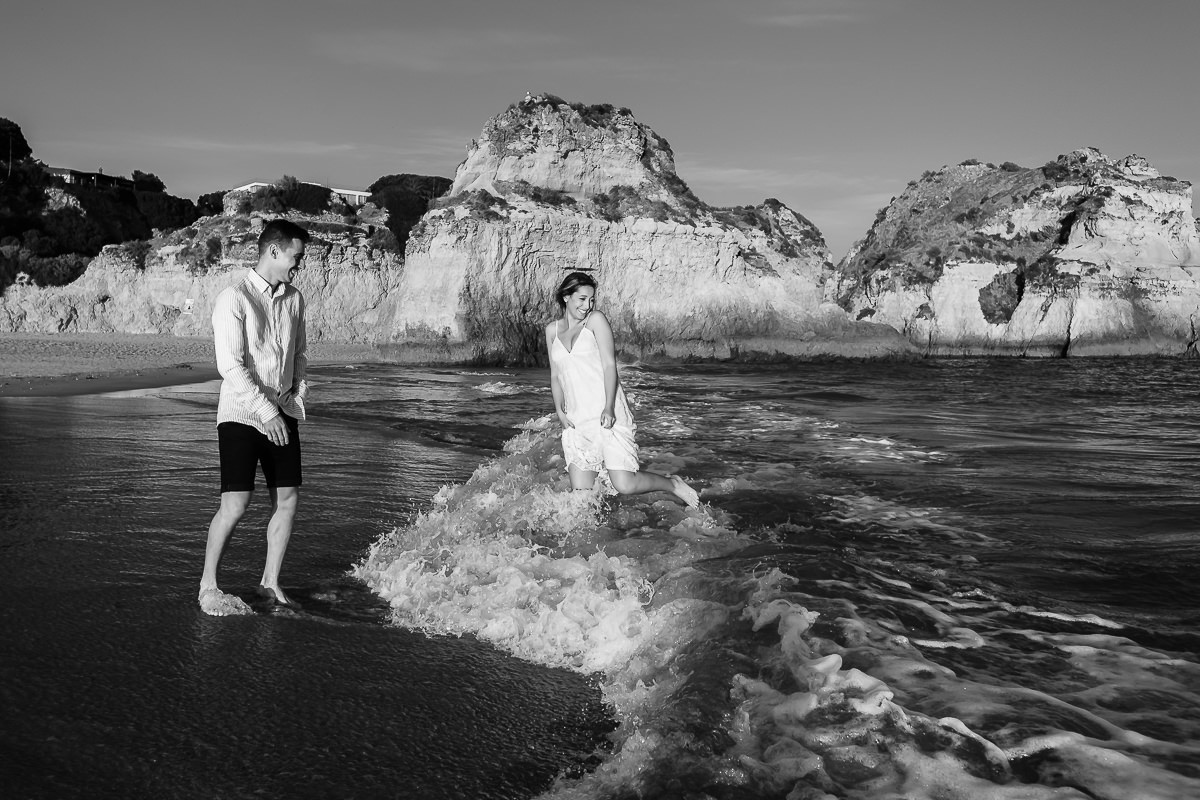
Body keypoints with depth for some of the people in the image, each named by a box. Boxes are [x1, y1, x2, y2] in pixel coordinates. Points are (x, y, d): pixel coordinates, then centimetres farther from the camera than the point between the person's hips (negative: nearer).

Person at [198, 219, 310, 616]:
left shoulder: (294, 300, 10)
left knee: (287, 500, 4)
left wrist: (298, 393, 7)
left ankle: (270, 582, 18)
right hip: (242, 414, -6)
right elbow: (230, 366, -17)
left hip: (283, 414, 6)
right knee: (235, 504, -9)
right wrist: (267, 412, -19)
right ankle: (207, 586, 6)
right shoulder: (233, 299, -11)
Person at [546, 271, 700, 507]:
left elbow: (609, 365, -5)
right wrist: (560, 410, 2)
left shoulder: (596, 320, 1)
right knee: (580, 492, -5)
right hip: (576, 421, 4)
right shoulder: (552, 330, 14)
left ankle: (673, 483, 14)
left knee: (624, 486, -11)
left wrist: (608, 408, -17)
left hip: (607, 415, -4)